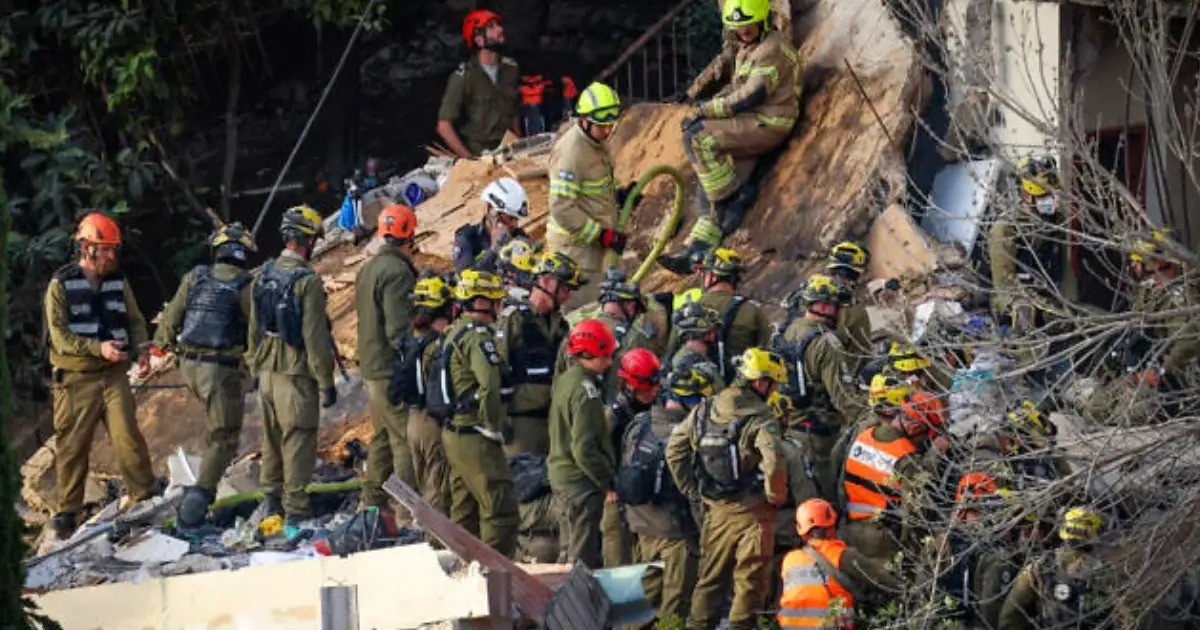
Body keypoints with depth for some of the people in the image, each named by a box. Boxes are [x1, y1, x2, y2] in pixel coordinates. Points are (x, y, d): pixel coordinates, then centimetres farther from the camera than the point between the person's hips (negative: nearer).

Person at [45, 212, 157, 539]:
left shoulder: (118, 281, 8)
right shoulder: (62, 284, -5)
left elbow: (135, 320, 13)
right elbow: (59, 333, -11)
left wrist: (140, 350, -6)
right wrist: (98, 348, -21)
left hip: (114, 374, 2)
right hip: (75, 377, -2)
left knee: (127, 434, -11)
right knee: (72, 445, 2)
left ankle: (145, 497, -4)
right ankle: (68, 511, 12)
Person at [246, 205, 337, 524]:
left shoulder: (263, 277, 5)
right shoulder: (307, 282, -17)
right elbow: (315, 338, -17)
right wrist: (326, 382, -11)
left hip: (267, 372, 7)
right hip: (296, 374, -7)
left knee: (272, 436, 17)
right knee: (298, 439, -1)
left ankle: (272, 500, 25)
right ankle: (295, 507, 0)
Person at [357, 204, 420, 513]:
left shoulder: (367, 270, 14)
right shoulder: (397, 272, -16)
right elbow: (399, 329, -21)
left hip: (371, 369, 10)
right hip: (393, 371, -10)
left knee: (382, 436, 19)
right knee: (406, 441, -8)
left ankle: (373, 503, 25)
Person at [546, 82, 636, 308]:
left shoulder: (595, 143, 10)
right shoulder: (571, 151, -22)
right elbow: (562, 208, -26)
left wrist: (618, 196, 6)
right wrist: (603, 235, -24)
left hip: (592, 240, 10)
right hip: (575, 244, -10)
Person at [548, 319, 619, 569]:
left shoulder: (564, 381, 11)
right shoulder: (585, 388, -19)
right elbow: (584, 448, -23)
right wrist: (607, 482, -15)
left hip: (560, 475, 10)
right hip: (582, 482, -10)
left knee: (571, 552, 19)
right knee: (585, 558, -6)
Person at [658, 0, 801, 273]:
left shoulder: (772, 49, -11)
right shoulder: (747, 50, 21)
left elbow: (752, 96, -19)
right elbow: (737, 90, 25)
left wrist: (707, 110, -15)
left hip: (767, 125, -9)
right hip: (747, 127, 9)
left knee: (697, 137, -25)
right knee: (709, 194, 0)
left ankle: (734, 196, -15)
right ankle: (696, 252, -1)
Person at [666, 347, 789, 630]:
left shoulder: (704, 410, 4)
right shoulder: (760, 419, -16)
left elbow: (674, 449, 9)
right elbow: (774, 464, -29)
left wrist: (692, 490, 14)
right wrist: (776, 496, -11)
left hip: (715, 509, 6)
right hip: (750, 511, -6)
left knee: (711, 577, 17)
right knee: (749, 581, 3)